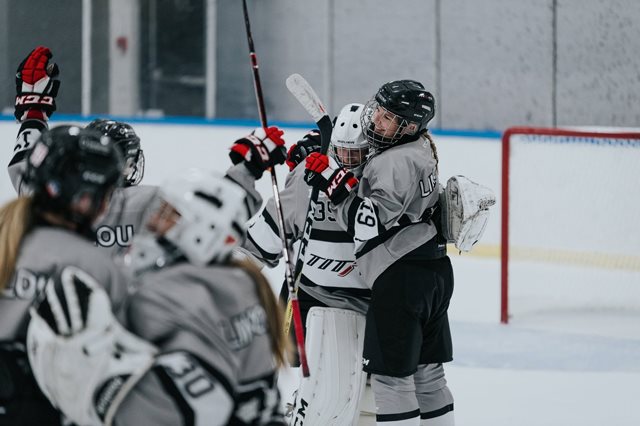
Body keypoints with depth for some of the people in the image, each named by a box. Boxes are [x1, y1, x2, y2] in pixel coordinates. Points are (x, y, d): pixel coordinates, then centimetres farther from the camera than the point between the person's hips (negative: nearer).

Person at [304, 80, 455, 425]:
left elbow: (366, 225, -23)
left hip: (401, 277, -10)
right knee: (426, 371, 17)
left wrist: (334, 181, -20)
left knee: (390, 373, -5)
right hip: (434, 271, 10)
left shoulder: (397, 162, -19)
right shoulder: (419, 147, 12)